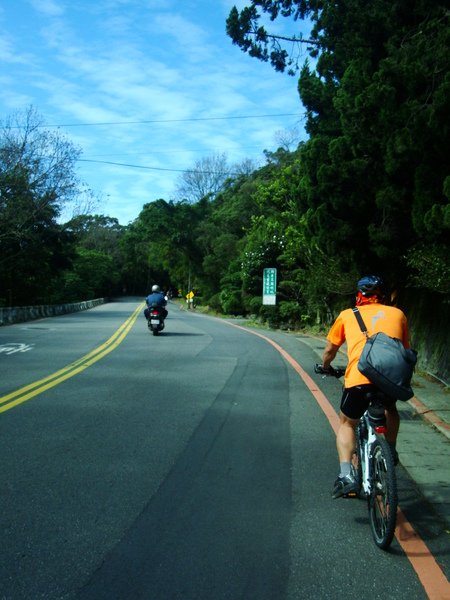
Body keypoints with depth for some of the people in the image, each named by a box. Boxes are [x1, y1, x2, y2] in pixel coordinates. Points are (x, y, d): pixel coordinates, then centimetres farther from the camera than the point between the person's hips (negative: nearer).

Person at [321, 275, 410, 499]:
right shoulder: (397, 313, 23)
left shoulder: (347, 315, 21)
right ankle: (391, 452, 34)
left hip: (360, 377, -2)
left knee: (347, 424, 20)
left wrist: (325, 367, 47)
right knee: (390, 408, 37)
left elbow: (329, 350, 27)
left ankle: (346, 474, 3)